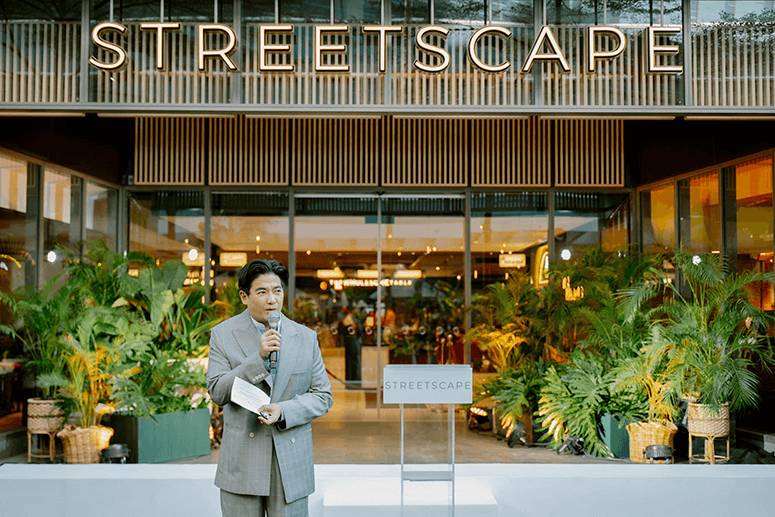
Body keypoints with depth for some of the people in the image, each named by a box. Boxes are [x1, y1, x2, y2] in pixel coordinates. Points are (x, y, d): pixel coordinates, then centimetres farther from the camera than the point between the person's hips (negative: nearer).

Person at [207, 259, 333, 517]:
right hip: (242, 461, -1)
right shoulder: (223, 334, 2)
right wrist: (258, 358, -17)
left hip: (291, 463, 1)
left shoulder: (305, 337, 5)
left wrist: (284, 410, -13)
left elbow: (323, 395, 5)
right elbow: (217, 391, -6)